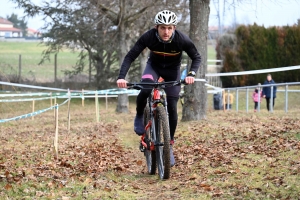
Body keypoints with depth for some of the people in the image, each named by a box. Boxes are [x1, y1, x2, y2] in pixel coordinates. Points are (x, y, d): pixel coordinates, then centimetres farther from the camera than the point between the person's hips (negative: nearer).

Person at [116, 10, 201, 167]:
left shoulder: (182, 40, -30)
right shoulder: (148, 37, -31)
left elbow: (196, 58, -16)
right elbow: (130, 57, -28)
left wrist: (191, 74, -35)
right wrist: (121, 77, -42)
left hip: (173, 70, 1)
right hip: (154, 65, -1)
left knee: (172, 107, -7)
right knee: (145, 90, -33)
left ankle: (169, 145, 8)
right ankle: (139, 117, -4)